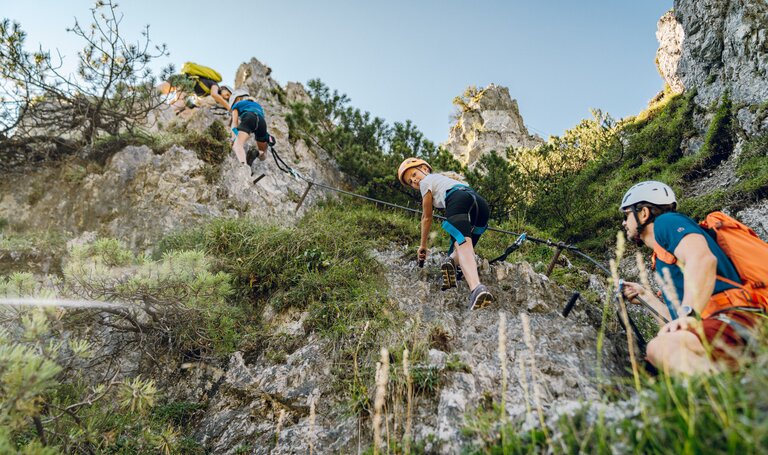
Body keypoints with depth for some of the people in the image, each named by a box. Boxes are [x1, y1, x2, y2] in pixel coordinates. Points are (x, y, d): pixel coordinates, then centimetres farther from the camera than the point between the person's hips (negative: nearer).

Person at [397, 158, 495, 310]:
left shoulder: (426, 181, 22)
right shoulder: (447, 177, 45)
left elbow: (427, 217, 25)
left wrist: (423, 245, 35)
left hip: (458, 200, -7)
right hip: (481, 202, 7)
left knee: (463, 244, -25)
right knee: (467, 245, 21)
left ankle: (476, 288, -48)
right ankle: (452, 260, -11)